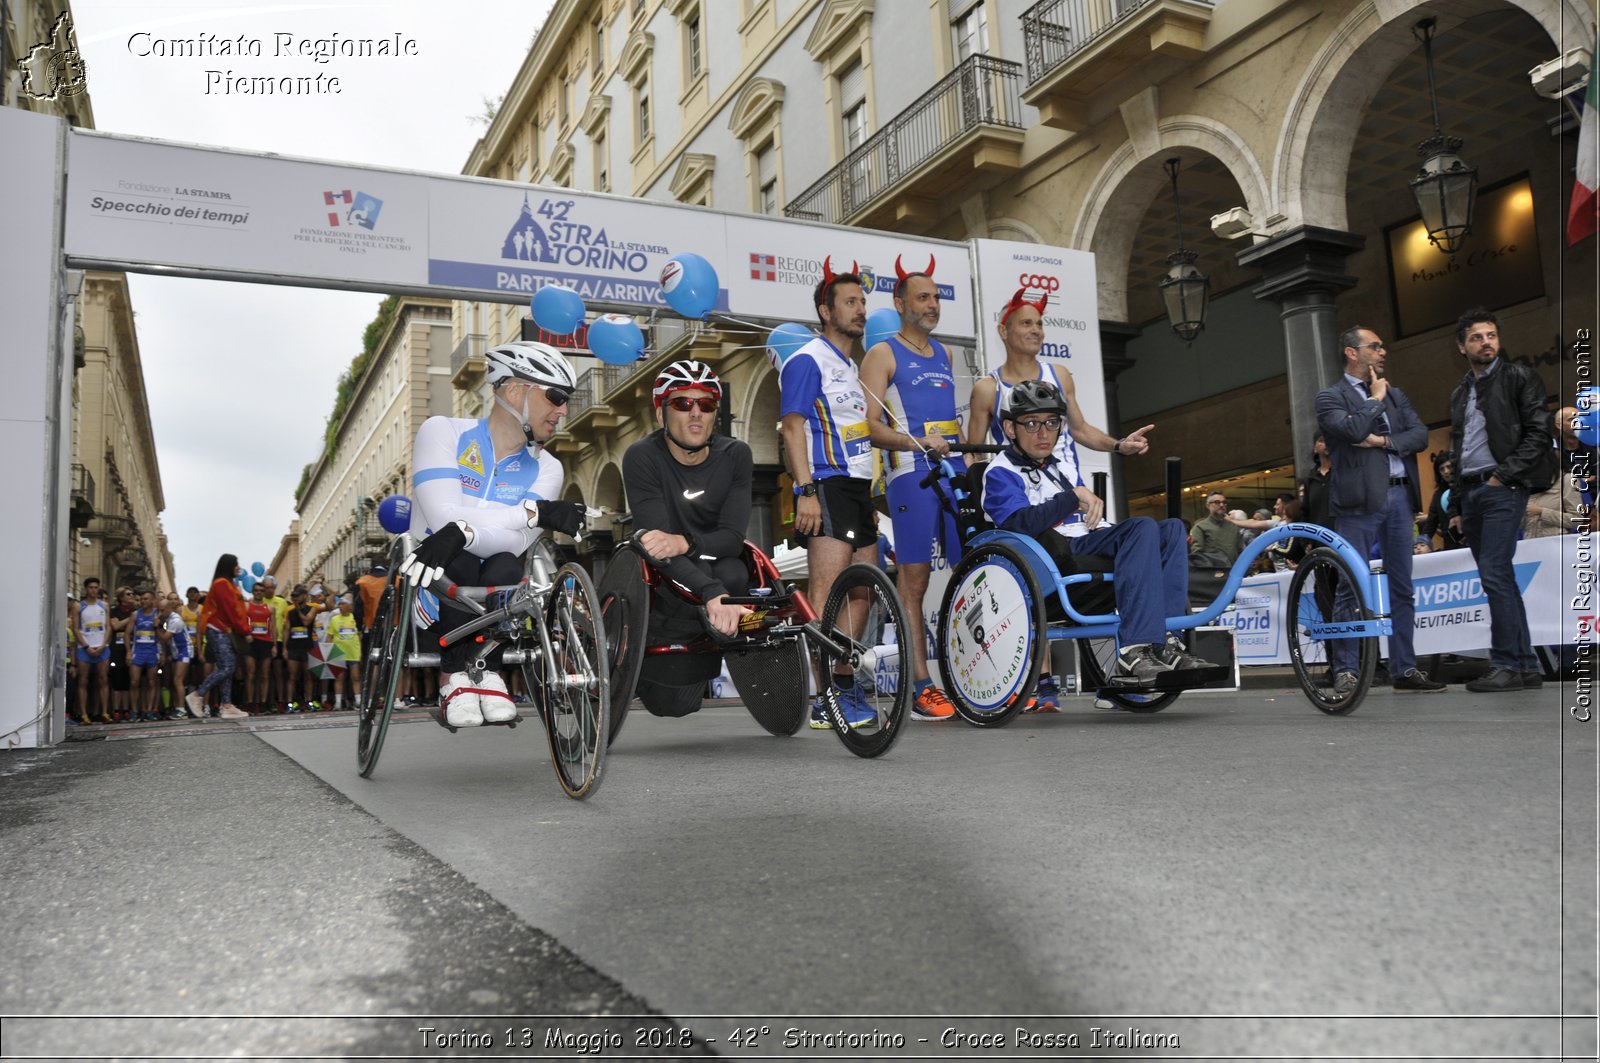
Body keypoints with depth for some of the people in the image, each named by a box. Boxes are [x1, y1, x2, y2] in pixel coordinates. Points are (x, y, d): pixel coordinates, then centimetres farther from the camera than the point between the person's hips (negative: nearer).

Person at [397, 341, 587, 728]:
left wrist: (463, 531, -37)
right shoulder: (443, 433, -4)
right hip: (435, 586, -1)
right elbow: (444, 517, -20)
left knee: (506, 566, -32)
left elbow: (518, 542, -17)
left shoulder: (545, 468, 1)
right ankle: (454, 678, -17)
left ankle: (487, 672, -11)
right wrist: (534, 512, -25)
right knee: (460, 563, -34)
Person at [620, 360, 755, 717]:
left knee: (733, 573, -35)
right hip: (664, 588, -2)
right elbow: (659, 544, -30)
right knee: (668, 704, -19)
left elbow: (733, 537, -18)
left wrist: (685, 542, -40)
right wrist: (712, 593, -48)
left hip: (717, 572, 2)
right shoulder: (642, 458, -19)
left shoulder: (735, 455, -9)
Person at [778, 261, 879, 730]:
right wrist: (805, 492, -23)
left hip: (857, 488, 10)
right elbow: (793, 427, -13)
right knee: (829, 591, -14)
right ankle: (822, 701, -13)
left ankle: (844, 685, 20)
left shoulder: (851, 367, 23)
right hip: (827, 487, -10)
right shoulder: (807, 361, -5)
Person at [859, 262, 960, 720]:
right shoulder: (883, 354, 3)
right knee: (914, 580, -8)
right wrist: (918, 442, -21)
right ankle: (921, 687, -5)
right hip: (911, 473, -6)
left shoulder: (943, 354, 23)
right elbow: (870, 426, -7)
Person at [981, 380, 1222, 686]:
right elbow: (1022, 523, -16)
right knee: (1143, 528, -27)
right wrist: (1074, 497, -19)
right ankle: (1134, 653, -39)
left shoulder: (1066, 466, 29)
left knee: (1172, 530, -9)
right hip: (1054, 553, -8)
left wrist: (1093, 502, 5)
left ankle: (1164, 644, -21)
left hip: (1085, 546, 8)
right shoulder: (1000, 473, 3)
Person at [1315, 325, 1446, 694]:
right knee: (1351, 590, -5)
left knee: (1402, 589, 7)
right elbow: (1354, 430, -16)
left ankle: (1404, 669, 13)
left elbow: (1420, 434, 8)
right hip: (1360, 498, -6)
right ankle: (1345, 671, -1)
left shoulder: (1396, 395, 20)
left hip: (1400, 496, 6)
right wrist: (1375, 398, -1)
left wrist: (1384, 440, -8)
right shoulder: (1330, 397, 2)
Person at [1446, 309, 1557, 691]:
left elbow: (1539, 431, -7)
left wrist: (1504, 474, -13)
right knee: (1499, 579, 6)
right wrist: (1456, 507, 17)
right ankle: (1526, 667, 10)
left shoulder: (1518, 377, 1)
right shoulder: (1460, 393, 20)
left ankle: (1509, 664, -11)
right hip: (1470, 491, 7)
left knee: (1495, 574, -15)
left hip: (1502, 489, -7)